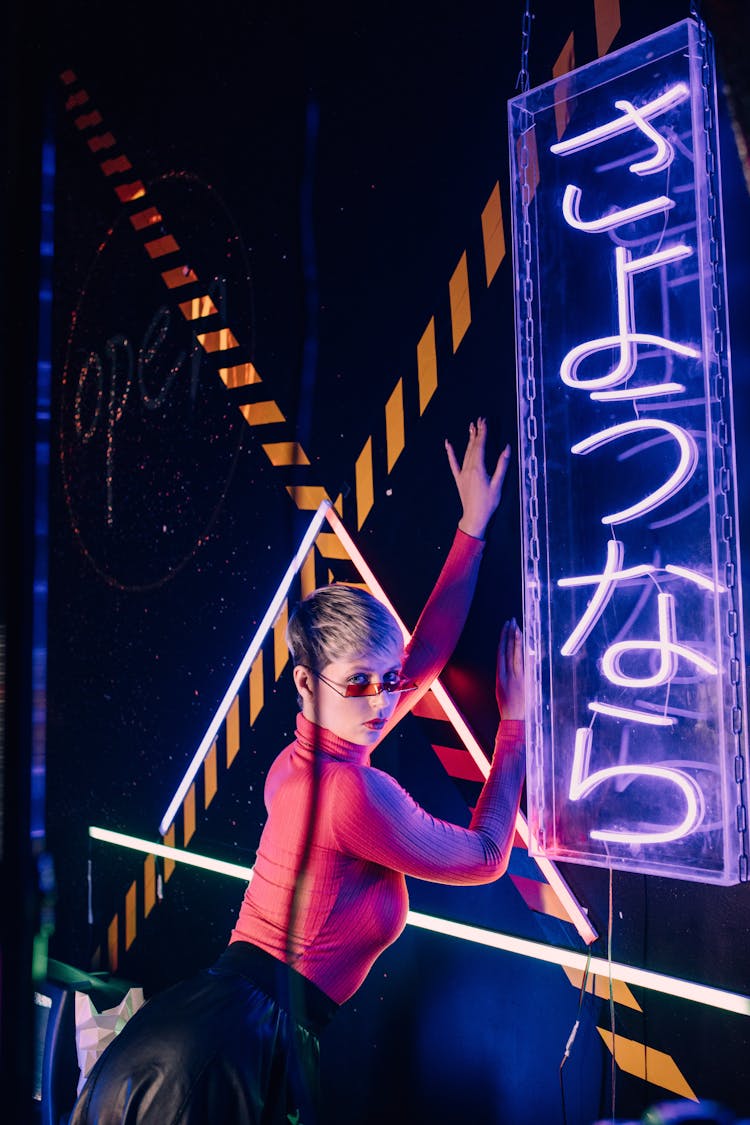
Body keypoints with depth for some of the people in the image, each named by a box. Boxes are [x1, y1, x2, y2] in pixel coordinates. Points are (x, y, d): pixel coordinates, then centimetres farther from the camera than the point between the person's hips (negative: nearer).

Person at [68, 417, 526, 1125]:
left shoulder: (303, 757, 3)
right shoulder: (353, 790, -21)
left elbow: (425, 654, 11)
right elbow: (485, 856, -5)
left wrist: (473, 525, 16)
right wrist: (515, 722, 3)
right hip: (248, 1038, -8)